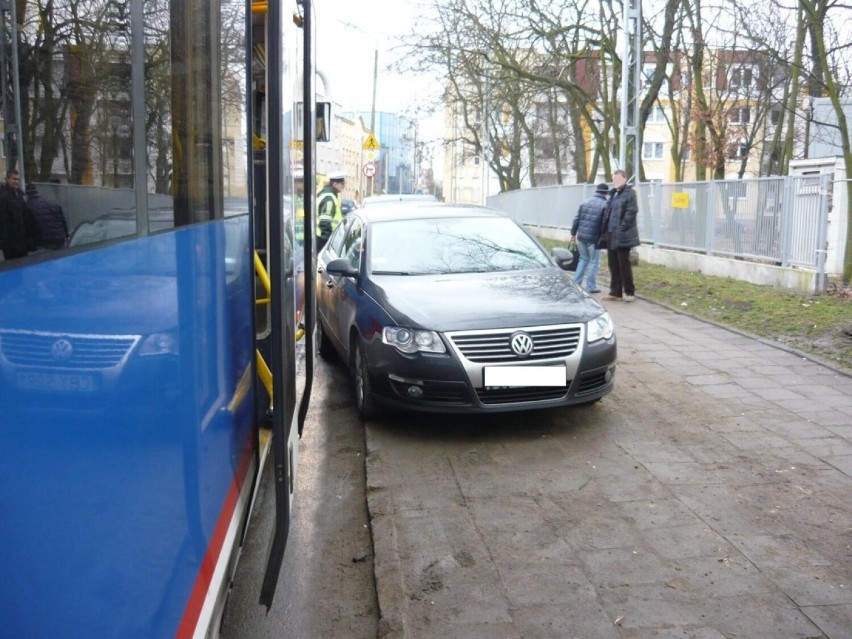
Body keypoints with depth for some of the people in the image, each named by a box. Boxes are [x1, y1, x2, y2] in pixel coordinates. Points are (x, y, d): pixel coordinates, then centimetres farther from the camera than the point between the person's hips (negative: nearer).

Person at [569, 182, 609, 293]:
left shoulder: (585, 202, 8)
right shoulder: (605, 205, -7)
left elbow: (576, 219, 8)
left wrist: (573, 233, 16)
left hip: (581, 236, 5)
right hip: (594, 238, -5)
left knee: (583, 259, 19)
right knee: (594, 261, 6)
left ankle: (576, 283, 16)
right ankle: (590, 287, 7)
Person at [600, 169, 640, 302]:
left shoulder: (629, 193, -8)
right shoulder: (613, 194, 17)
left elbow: (631, 212, -16)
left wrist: (622, 229, -18)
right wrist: (606, 231, 12)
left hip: (622, 236, -8)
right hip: (611, 234, 8)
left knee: (623, 264, -3)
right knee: (613, 264, 10)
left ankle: (629, 292, 6)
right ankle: (615, 292, 17)